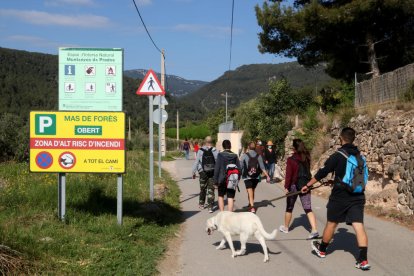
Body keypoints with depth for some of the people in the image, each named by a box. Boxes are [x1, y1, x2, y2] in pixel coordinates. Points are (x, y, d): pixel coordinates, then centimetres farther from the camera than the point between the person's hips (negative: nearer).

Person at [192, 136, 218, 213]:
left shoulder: (200, 151, -5)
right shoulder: (215, 151, -4)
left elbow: (196, 162, -2)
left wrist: (193, 172, 6)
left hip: (203, 172, 0)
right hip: (213, 173, 0)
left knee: (202, 188, 17)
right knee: (211, 190, 4)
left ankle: (201, 204, 32)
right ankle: (210, 206, -2)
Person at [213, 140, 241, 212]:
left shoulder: (220, 155, -8)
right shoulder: (235, 156, 0)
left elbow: (217, 168, -9)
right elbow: (239, 168, 3)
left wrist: (215, 180, -3)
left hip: (222, 180, -1)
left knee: (221, 196, 15)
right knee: (230, 198, 2)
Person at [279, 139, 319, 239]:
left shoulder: (291, 160, -13)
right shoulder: (307, 158, 0)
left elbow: (288, 174, -13)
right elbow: (307, 170, 9)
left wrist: (286, 187, -8)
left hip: (294, 185, -3)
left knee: (289, 208, 15)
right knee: (308, 209, 1)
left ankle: (286, 227, 32)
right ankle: (314, 230, -14)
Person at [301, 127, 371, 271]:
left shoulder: (338, 155, -10)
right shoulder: (359, 156, 8)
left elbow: (322, 172, -6)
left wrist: (308, 185, 6)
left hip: (340, 197, -4)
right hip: (357, 196, 4)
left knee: (331, 224, 13)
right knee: (359, 226, -3)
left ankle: (321, 249, 32)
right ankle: (363, 260, -11)